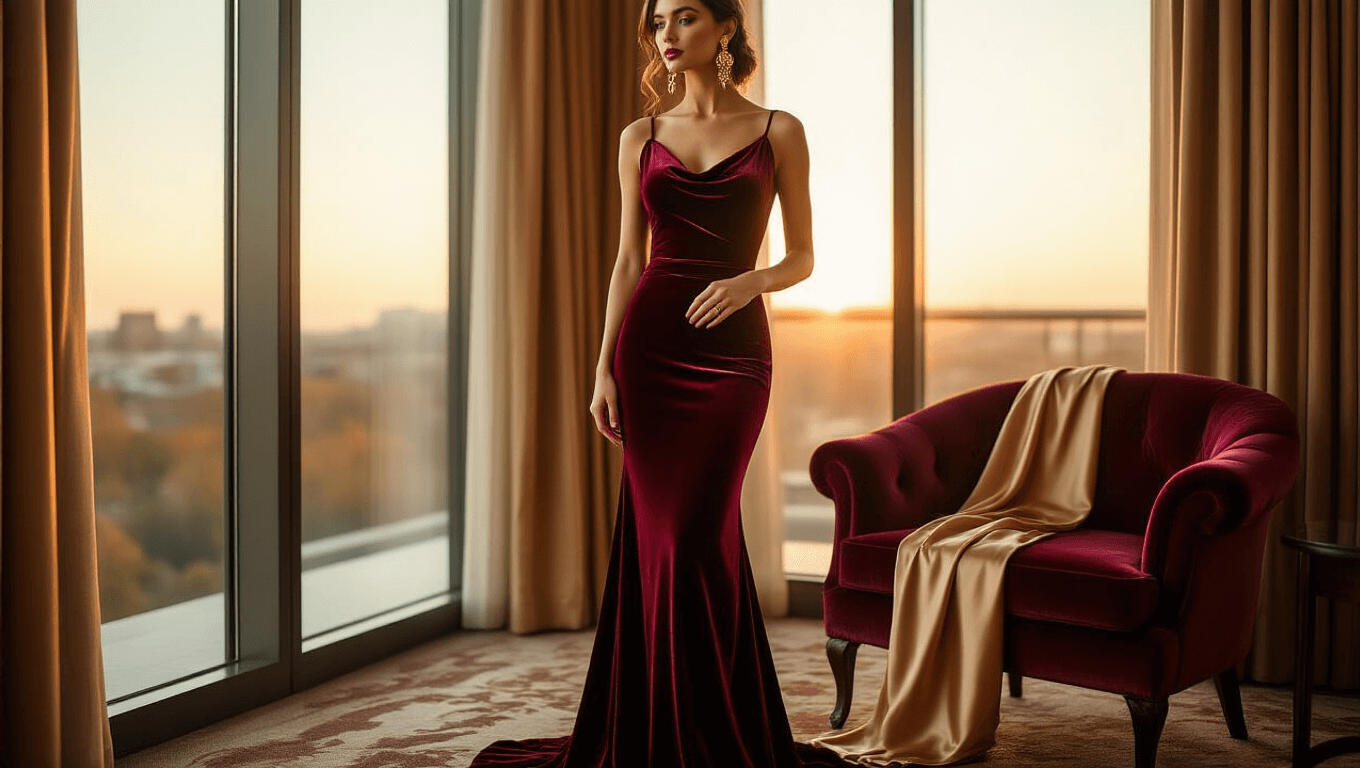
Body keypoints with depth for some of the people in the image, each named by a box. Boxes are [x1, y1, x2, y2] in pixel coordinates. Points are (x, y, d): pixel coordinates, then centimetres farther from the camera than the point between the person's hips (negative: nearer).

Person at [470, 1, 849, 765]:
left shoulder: (778, 131, 4)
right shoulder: (641, 136, 10)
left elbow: (802, 257, 6)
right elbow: (628, 260, 8)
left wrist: (751, 280, -16)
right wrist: (605, 368, 1)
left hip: (732, 345, -2)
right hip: (649, 343, 2)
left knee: (693, 534, -5)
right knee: (664, 531, 3)